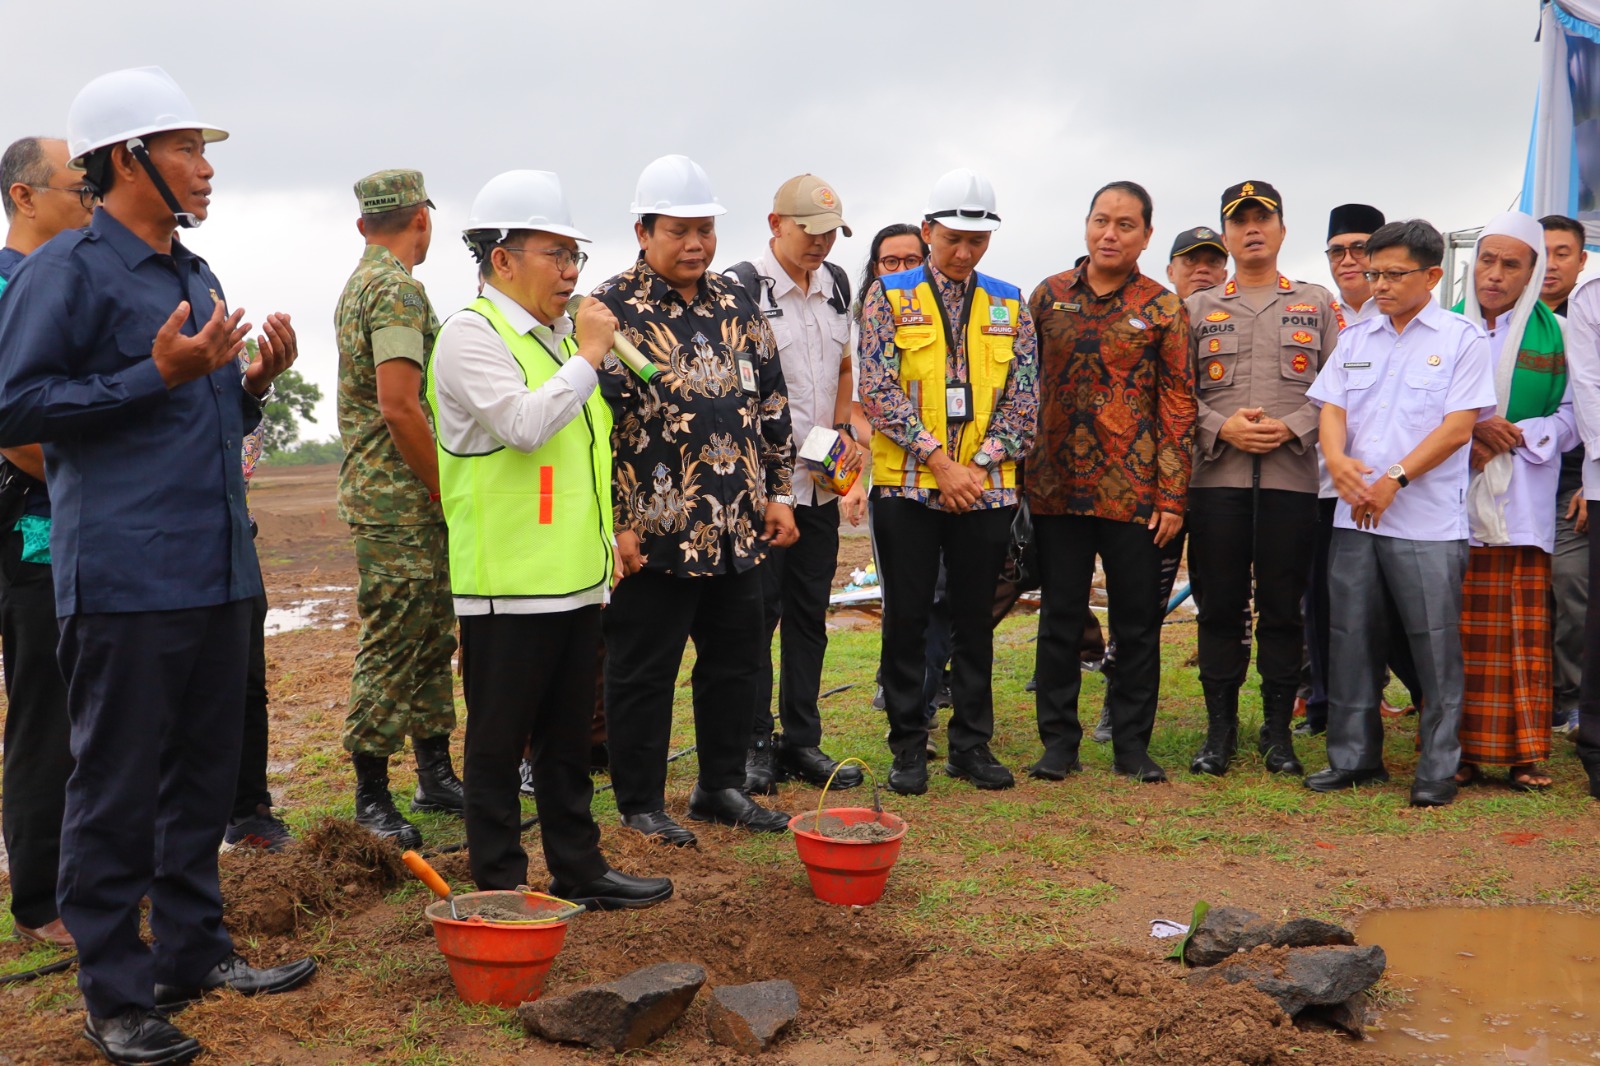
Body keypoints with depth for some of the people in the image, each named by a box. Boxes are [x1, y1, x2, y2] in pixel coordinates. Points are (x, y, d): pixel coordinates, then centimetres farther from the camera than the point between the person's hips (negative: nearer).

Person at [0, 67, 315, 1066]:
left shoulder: (197, 275, 17)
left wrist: (253, 383, 5)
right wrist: (159, 374, -18)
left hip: (219, 570, 8)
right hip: (125, 577, -8)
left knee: (206, 774, 15)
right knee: (119, 790, 0)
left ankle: (193, 949, 28)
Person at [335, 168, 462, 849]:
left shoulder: (361, 284, 19)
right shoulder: (398, 289, -14)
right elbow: (399, 405, -23)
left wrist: (439, 492, 22)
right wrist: (446, 492, -15)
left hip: (415, 507, 10)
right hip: (399, 503, -10)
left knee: (433, 641, 14)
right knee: (391, 649, -5)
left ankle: (436, 778, 23)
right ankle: (372, 801, 3)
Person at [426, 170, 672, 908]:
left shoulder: (556, 336, 17)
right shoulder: (471, 336, -10)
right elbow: (524, 425, -25)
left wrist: (607, 532, 20)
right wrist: (588, 356, -16)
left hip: (575, 578, 9)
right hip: (507, 583, -9)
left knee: (568, 737, 16)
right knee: (499, 742, 2)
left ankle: (578, 870, 26)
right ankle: (500, 888, 11)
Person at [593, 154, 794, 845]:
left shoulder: (736, 304, 11)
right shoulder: (611, 309, -8)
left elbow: (770, 402, 16)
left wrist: (778, 492, 12)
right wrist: (613, 523, -15)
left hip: (738, 528, 6)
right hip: (654, 530, -6)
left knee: (736, 660, 15)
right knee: (644, 672, 5)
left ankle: (722, 787, 30)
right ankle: (641, 805, 18)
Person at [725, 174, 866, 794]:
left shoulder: (836, 283, 11)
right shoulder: (743, 288, -10)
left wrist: (842, 430, 7)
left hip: (820, 481, 7)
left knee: (809, 614, 11)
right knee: (757, 612, 0)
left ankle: (802, 741, 21)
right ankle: (753, 745, 10)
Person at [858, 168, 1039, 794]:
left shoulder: (1009, 306, 9)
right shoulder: (888, 297, 0)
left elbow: (1024, 397, 3)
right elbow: (879, 392, -9)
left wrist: (979, 466, -9)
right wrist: (940, 462, -15)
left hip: (986, 490, 2)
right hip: (907, 486, -2)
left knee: (975, 619, 9)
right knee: (907, 618, 3)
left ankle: (972, 744, 19)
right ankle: (909, 748, 14)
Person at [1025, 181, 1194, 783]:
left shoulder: (1163, 309, 1)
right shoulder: (1047, 296, 7)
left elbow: (1178, 405, -1)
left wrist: (1172, 496, -7)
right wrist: (1018, 471, 6)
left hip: (1135, 491, -1)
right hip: (1055, 486, 2)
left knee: (1137, 622, 6)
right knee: (1060, 618, 8)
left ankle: (1132, 744, 18)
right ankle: (1058, 741, 18)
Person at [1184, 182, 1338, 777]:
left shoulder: (1317, 304, 13)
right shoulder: (1198, 308, 14)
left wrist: (1290, 427, -9)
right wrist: (1221, 428, -9)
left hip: (1292, 477, 0)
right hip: (1216, 477, 0)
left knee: (1282, 608, 2)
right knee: (1220, 606, 2)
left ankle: (1278, 730, 13)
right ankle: (1220, 728, 11)